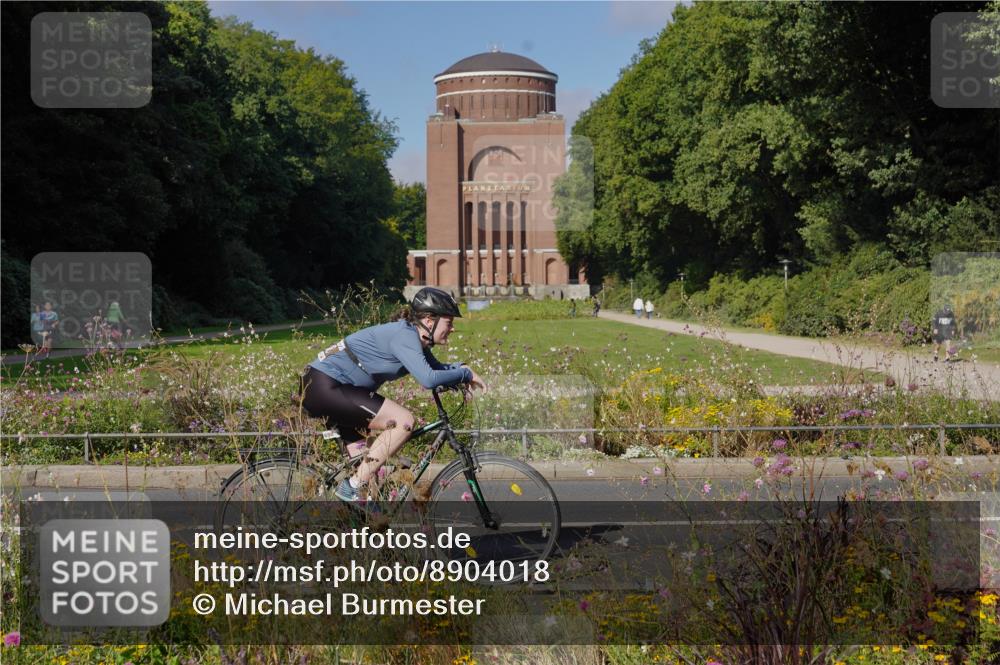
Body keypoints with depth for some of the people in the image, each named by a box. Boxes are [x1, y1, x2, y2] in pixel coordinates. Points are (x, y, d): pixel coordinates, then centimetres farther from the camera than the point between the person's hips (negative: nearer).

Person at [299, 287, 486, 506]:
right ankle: (352, 487, -12)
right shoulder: (404, 335, -19)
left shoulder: (416, 339, 10)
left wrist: (461, 369, 0)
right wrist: (465, 374, -16)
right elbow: (428, 379, -31)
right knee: (403, 421, -16)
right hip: (324, 387, -11)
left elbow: (436, 368, 20)